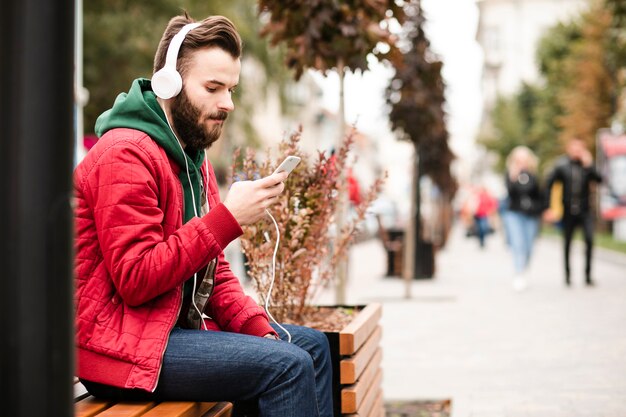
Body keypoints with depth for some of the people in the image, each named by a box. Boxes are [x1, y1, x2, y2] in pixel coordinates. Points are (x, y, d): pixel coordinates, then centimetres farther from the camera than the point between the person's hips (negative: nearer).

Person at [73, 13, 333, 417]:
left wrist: (258, 327, -2)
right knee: (288, 365, -20)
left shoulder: (194, 157, 15)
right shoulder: (126, 154, -16)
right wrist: (228, 218, -24)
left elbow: (213, 271, 15)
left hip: (179, 325, 10)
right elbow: (135, 280, -24)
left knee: (313, 345, 10)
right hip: (121, 345, -10)